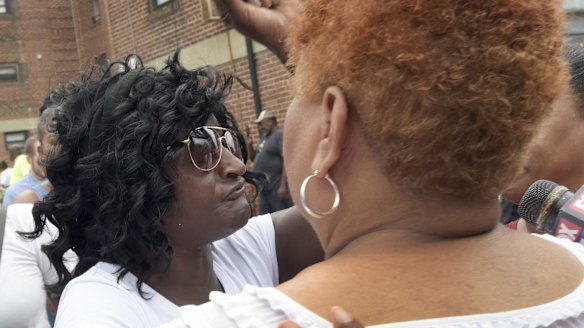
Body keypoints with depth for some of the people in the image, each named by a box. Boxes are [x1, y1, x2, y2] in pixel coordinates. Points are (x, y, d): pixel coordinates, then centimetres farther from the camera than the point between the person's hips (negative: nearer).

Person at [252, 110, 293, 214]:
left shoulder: (281, 134, -9)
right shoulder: (264, 137, 18)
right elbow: (254, 159, 24)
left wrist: (283, 185, -24)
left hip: (277, 188, -9)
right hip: (265, 188, 9)